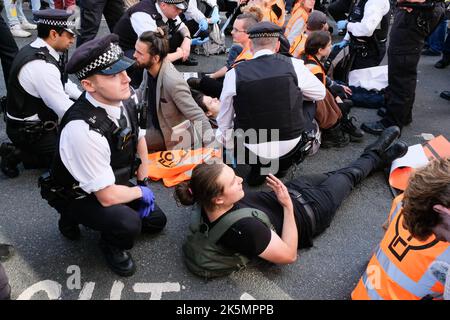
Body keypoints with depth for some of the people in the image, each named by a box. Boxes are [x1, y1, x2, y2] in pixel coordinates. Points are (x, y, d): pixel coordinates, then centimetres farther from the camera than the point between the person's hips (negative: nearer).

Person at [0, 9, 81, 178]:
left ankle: (27, 149, 11)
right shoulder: (41, 66, -30)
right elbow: (63, 109, -26)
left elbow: (63, 83, 12)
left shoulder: (36, 50, 0)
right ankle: (19, 154, -3)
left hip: (29, 121, 9)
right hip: (28, 132, -9)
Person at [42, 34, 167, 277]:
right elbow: (107, 196, -30)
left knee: (156, 220, 9)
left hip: (111, 183, 7)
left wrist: (144, 182, 3)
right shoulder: (83, 129, -38)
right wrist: (141, 192, -12)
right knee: (129, 224, -30)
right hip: (79, 195, -7)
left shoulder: (123, 100, -15)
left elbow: (139, 138, 7)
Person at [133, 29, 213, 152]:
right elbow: (141, 93, 11)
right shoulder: (148, 69, -10)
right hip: (155, 125, 7)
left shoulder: (173, 82, -33)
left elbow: (199, 118, -30)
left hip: (175, 136, -7)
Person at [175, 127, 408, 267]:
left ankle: (375, 153, 55)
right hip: (307, 211, -6)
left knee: (334, 175, 26)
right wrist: (289, 206, -32)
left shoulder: (211, 204, -21)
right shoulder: (243, 228, -44)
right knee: (347, 176, 18)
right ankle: (379, 156, 51)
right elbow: (289, 255, -32)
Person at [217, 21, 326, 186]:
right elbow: (320, 93, 9)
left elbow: (224, 120, 3)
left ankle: (258, 166, 12)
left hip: (252, 149, 1)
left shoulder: (234, 74, -8)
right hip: (290, 146, 0)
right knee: (310, 106, 25)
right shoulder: (294, 65, -9)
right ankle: (284, 164, 17)